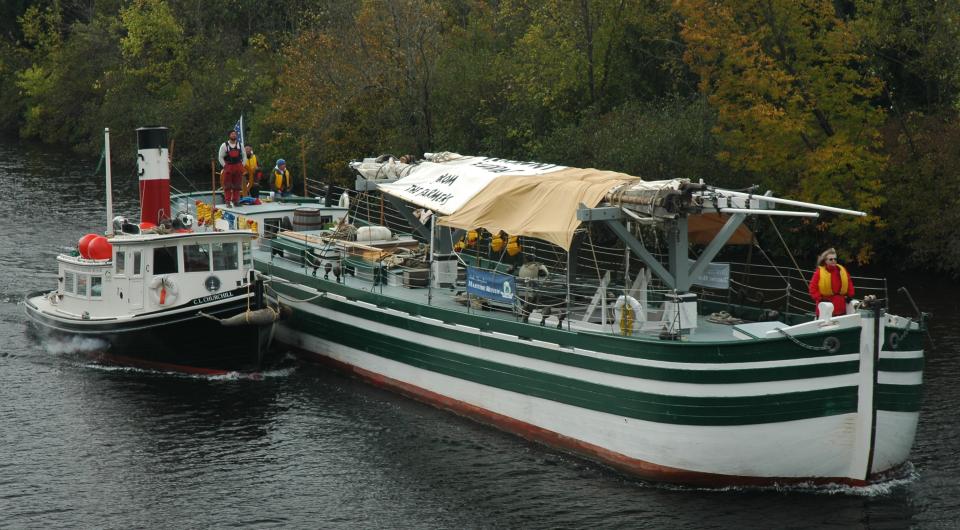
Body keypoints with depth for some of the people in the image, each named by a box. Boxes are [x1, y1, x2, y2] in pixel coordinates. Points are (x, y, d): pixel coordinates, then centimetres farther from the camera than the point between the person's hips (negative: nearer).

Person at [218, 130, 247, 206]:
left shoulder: (240, 145, 10)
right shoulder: (224, 145, -1)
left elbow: (244, 156, 14)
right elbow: (221, 157, 0)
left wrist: (242, 165, 4)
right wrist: (225, 166, -6)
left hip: (238, 167, 3)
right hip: (228, 167, -3)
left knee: (237, 185, 5)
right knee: (227, 186, -4)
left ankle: (235, 201, 13)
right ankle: (228, 201, -2)